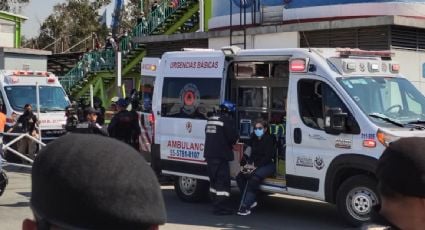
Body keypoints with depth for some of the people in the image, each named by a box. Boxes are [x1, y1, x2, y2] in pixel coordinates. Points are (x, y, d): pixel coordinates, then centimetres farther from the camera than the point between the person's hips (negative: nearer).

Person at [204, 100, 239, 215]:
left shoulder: (210, 119, 15)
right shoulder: (227, 120, -12)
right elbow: (234, 137, -14)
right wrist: (231, 144, 9)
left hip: (209, 154, 8)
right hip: (221, 155, -8)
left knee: (214, 180, 17)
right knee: (223, 181, -5)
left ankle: (217, 205, 24)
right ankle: (221, 207, -8)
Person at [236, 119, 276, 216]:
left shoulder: (269, 139, -10)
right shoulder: (254, 139, 13)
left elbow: (268, 156, -16)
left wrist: (256, 166, -20)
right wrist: (249, 163, -4)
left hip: (268, 165, -8)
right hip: (256, 165, 8)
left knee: (254, 178, -33)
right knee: (240, 176, -13)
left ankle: (246, 206, -36)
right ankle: (251, 201, -5)